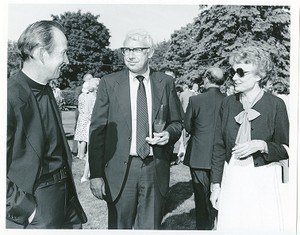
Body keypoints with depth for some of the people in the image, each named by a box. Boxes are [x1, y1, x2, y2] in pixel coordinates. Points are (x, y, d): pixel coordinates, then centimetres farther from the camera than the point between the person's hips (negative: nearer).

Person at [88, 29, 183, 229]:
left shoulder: (166, 82, 4)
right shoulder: (109, 83, -1)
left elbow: (177, 122, 14)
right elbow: (97, 130, -3)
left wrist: (168, 134, -9)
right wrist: (95, 174, -7)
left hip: (156, 168, 2)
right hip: (120, 169, -1)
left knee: (150, 227, 13)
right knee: (119, 226, 11)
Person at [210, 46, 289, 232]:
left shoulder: (275, 104, -5)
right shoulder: (228, 103, 4)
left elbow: (286, 150, 0)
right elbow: (219, 147, 7)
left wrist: (262, 145, -18)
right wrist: (216, 184, 5)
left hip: (263, 181, -3)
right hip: (232, 179, 3)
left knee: (263, 227, 3)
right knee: (230, 226, 7)